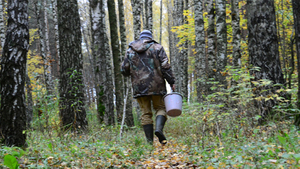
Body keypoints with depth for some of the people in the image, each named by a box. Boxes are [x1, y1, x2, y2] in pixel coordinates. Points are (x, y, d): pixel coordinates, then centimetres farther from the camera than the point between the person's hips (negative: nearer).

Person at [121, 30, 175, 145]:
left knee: (146, 113, 7)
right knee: (160, 107, 11)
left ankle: (150, 141, 3)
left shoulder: (130, 50, 11)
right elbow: (165, 67, -4)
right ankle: (158, 128, -17)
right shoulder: (157, 47, 4)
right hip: (156, 85, -2)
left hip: (139, 87, 2)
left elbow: (124, 70, 11)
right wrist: (171, 82, 0)